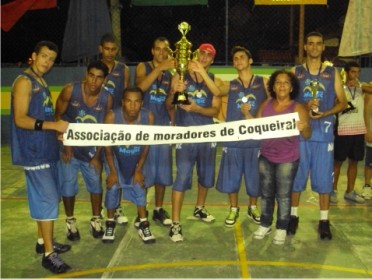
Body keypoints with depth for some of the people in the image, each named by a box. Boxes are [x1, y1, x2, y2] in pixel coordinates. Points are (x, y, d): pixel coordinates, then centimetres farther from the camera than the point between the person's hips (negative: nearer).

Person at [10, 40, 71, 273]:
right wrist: (54, 125, -25)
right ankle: (48, 254, -1)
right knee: (48, 199, -9)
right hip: (33, 151, -9)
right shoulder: (24, 81, -12)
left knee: (48, 197, 15)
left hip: (46, 149, 9)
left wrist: (59, 131, 7)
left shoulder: (41, 82, 16)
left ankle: (43, 241, 28)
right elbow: (20, 119, -19)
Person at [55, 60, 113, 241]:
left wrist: (97, 155, -5)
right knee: (68, 184, 2)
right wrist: (66, 145, -11)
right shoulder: (70, 90, -18)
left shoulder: (107, 99, -13)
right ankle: (70, 221, 20)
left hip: (91, 148, 2)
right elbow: (58, 116, -8)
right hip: (69, 146, -1)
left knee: (95, 183, 6)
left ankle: (96, 220, 24)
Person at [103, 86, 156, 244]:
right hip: (116, 157, -1)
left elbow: (146, 145, -13)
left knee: (139, 186, -1)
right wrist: (112, 171, -14)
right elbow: (107, 145, -18)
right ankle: (110, 224, 12)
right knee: (112, 187, -6)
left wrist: (139, 170, -9)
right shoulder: (112, 116, -32)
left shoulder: (148, 117, -27)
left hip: (136, 158, 2)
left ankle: (143, 225, 11)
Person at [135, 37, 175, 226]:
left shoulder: (171, 72, 10)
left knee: (162, 169, 8)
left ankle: (159, 210, 20)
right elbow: (141, 87, -22)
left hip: (164, 125, 4)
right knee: (143, 170, -1)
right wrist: (160, 68, -26)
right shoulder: (143, 67, 1)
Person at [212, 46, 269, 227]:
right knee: (231, 177, 7)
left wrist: (255, 118, -9)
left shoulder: (263, 82, 5)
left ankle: (252, 208, 32)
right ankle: (233, 209, 26)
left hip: (256, 138, -1)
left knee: (255, 177, 10)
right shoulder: (230, 85, 8)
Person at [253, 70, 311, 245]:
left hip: (287, 159, -4)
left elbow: (307, 135, -16)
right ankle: (265, 225, 28)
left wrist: (304, 128, -38)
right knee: (266, 193, 14)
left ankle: (281, 229, 19)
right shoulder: (266, 104, 2)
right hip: (266, 157, 4)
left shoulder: (298, 108, -10)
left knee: (283, 195, 5)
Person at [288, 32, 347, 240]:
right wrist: (304, 107, -15)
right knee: (296, 176, 6)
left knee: (324, 178, 2)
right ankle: (294, 216, 19)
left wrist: (325, 113, -12)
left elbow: (343, 102, 7)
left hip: (324, 134, 0)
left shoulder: (332, 73, 7)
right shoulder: (295, 72, 6)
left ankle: (324, 221, 12)